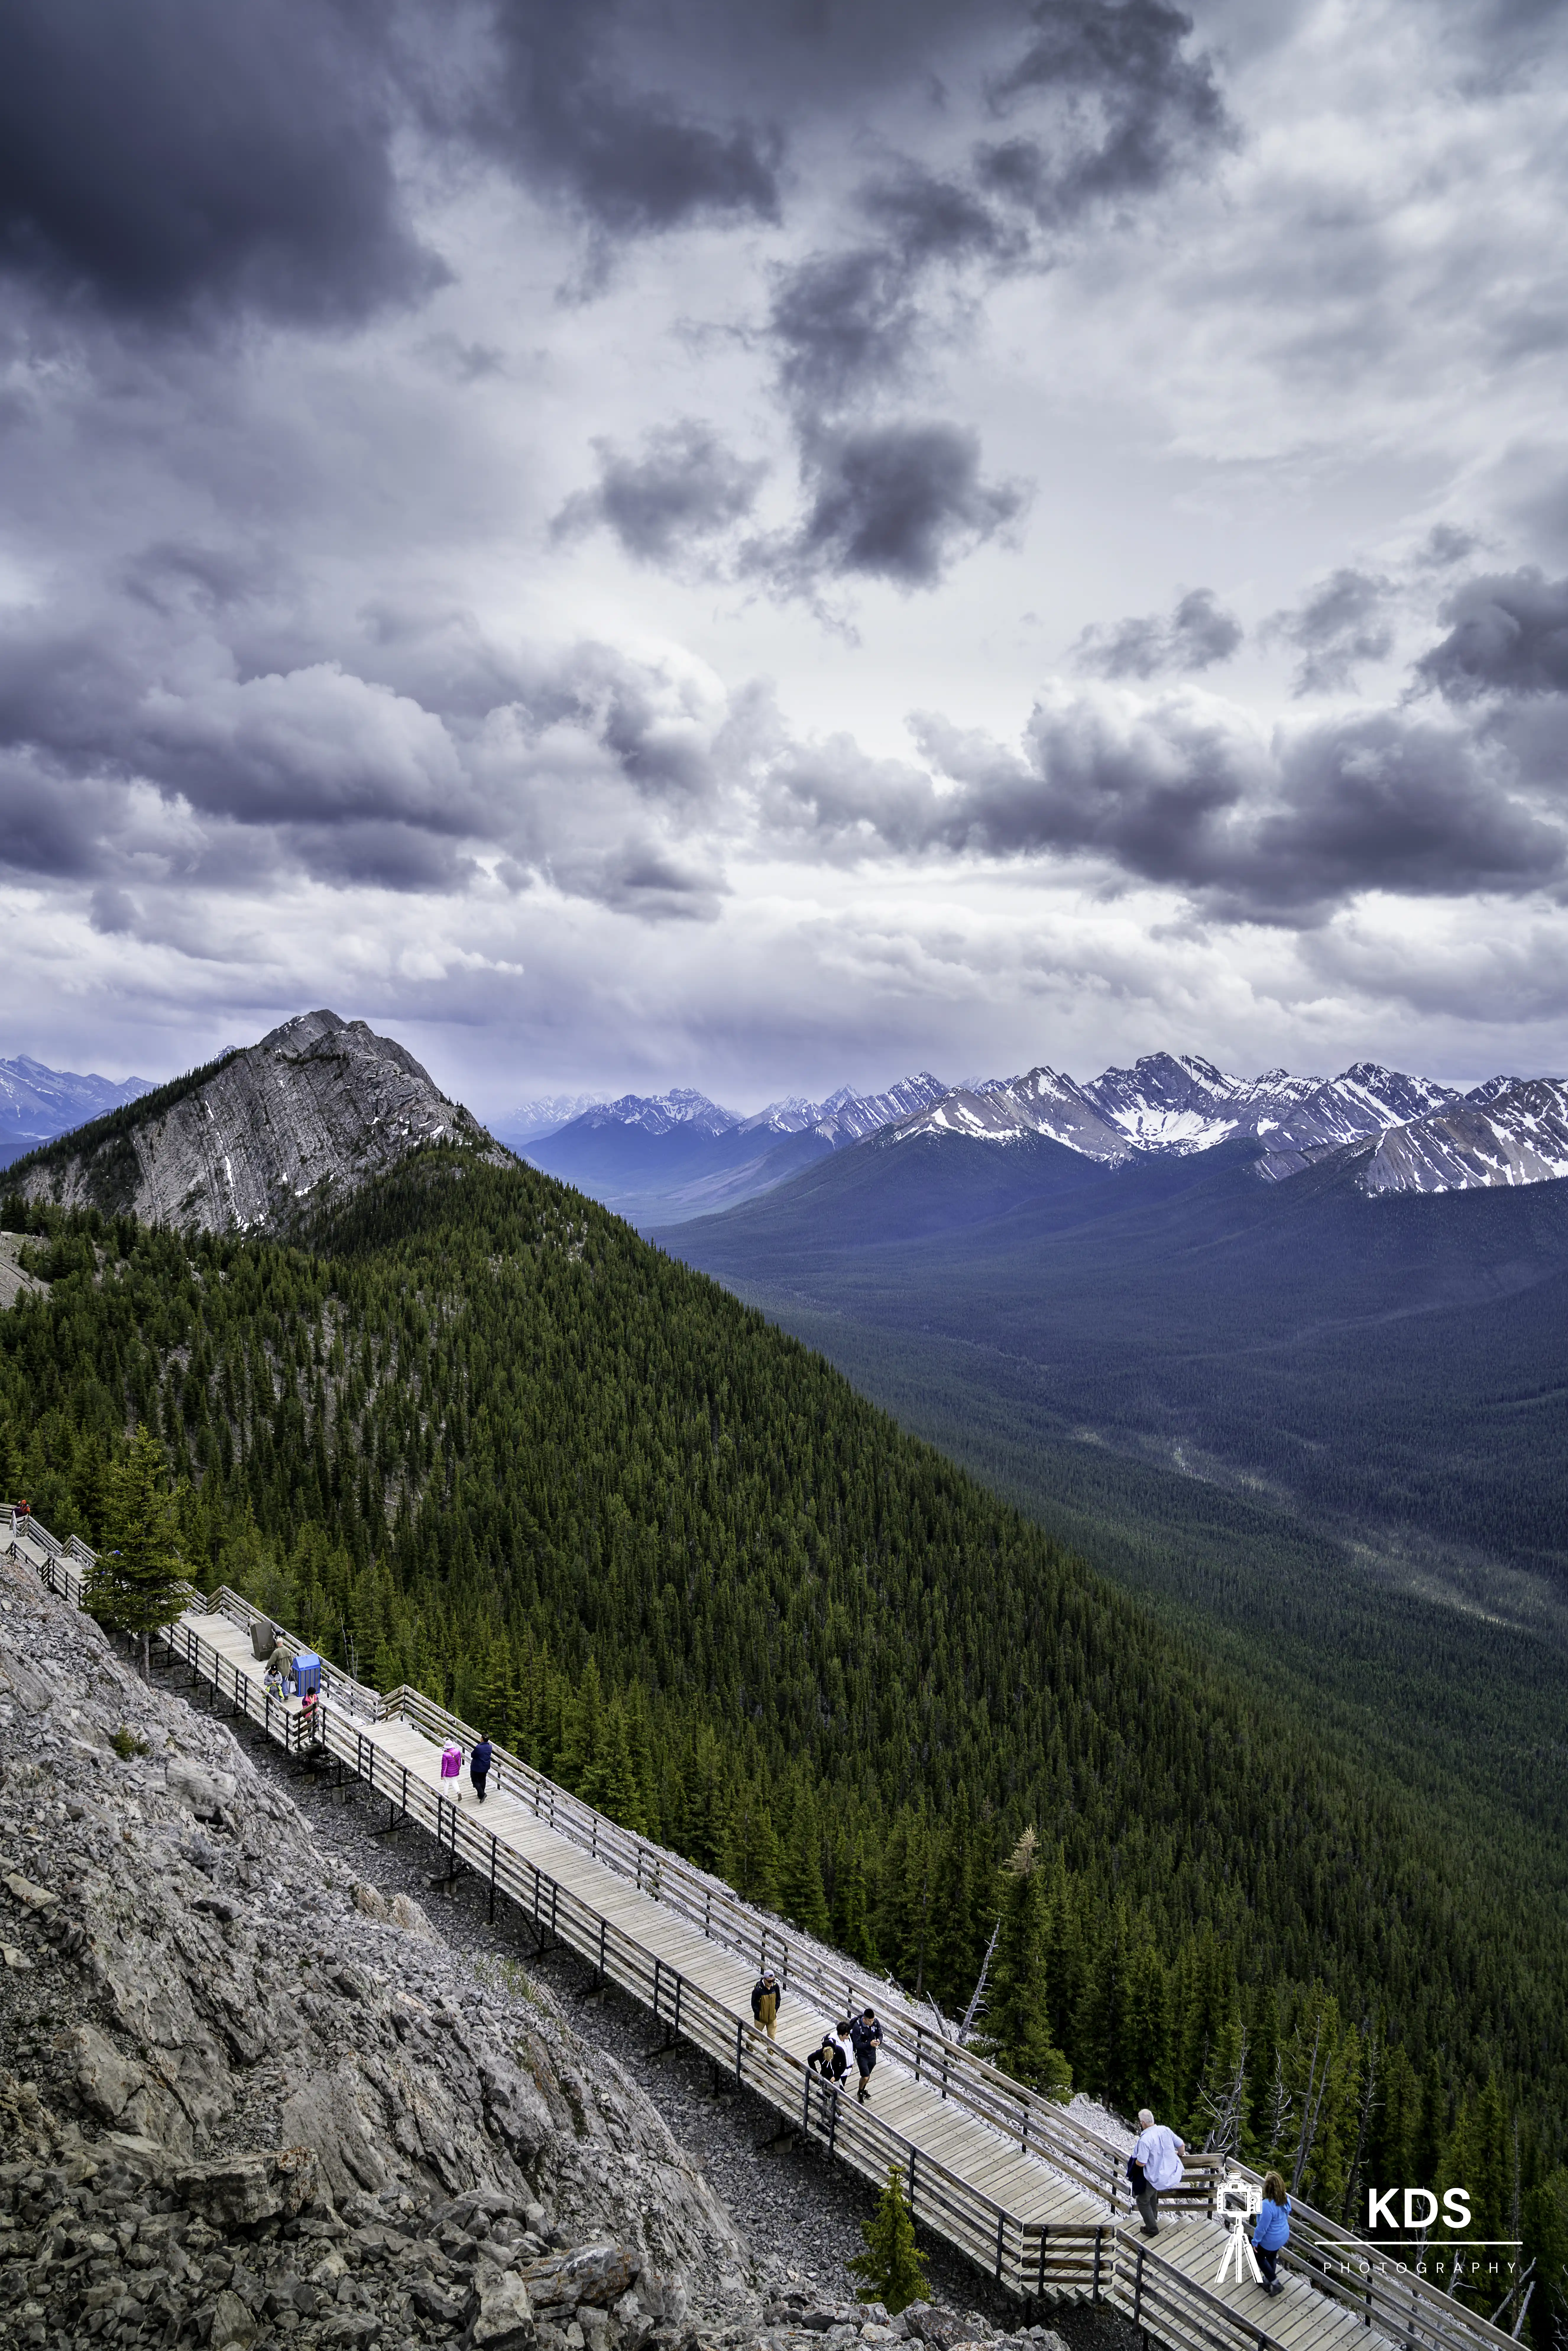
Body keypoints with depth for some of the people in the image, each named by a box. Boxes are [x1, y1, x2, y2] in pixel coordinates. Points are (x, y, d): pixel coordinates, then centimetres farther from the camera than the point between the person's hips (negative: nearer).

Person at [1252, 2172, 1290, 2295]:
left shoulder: (1267, 2206, -40)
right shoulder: (1285, 2198, -17)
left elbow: (1262, 2228, -28)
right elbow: (1287, 2216, 3)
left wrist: (1256, 2241, -10)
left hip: (1270, 2239, -6)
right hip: (1283, 2235, 6)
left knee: (1259, 2256, 23)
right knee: (1272, 2257, 30)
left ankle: (1275, 2283, 25)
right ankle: (1268, 2282, 49)